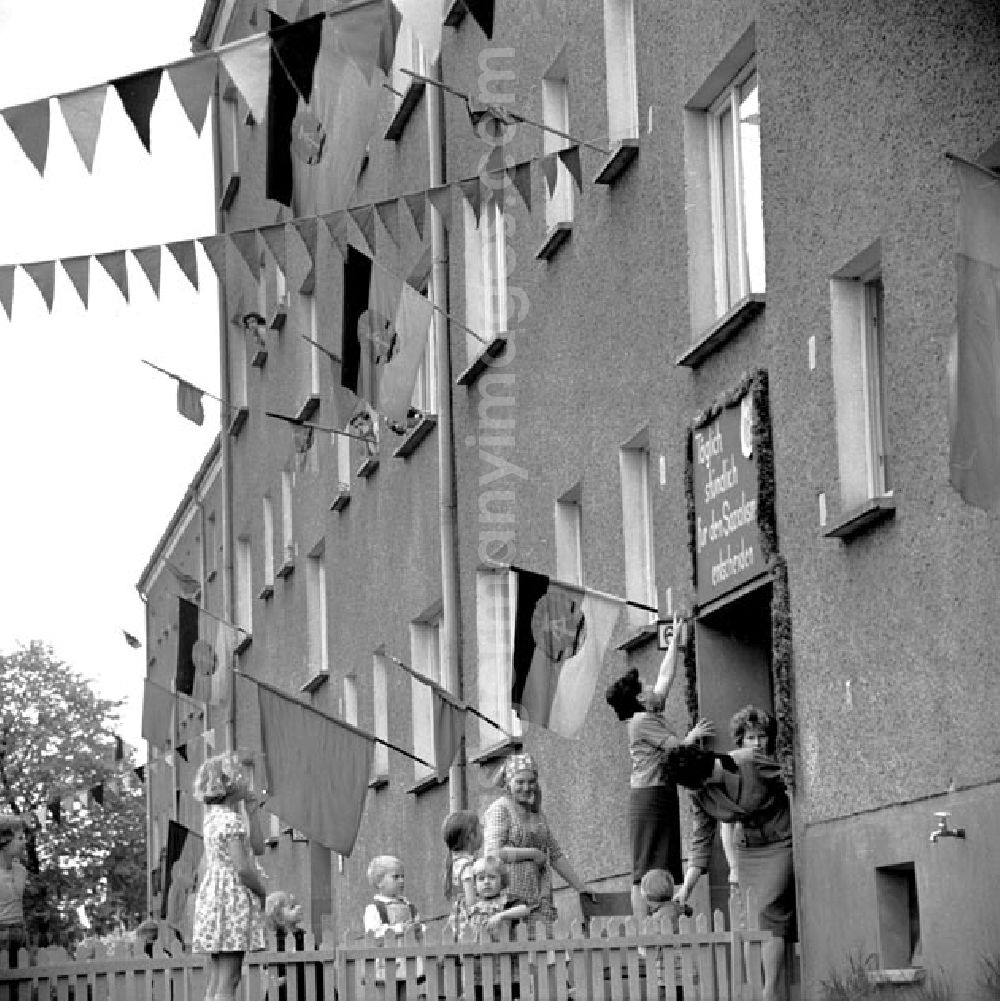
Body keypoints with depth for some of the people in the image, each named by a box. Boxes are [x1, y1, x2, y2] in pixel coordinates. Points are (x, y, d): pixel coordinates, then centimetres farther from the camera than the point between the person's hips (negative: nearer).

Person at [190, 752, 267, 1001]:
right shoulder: (232, 821, -14)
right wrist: (263, 892, -5)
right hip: (233, 896, -9)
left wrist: (248, 808, 19)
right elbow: (242, 867, -21)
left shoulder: (211, 815, 12)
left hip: (210, 895, 9)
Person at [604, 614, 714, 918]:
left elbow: (666, 676, 28)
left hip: (660, 797, 10)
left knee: (661, 871, 3)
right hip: (651, 796, -10)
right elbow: (678, 749, -10)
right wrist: (694, 735, 9)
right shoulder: (643, 720, -8)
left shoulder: (652, 717, 19)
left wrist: (675, 641, 33)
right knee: (647, 871, -15)